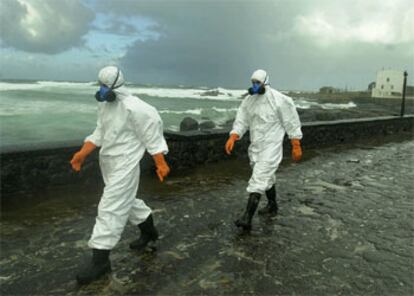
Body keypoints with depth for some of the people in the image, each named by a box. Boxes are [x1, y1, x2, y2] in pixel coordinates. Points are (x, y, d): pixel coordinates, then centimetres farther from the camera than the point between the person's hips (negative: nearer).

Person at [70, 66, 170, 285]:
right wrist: (82, 153, 3)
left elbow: (152, 135, -15)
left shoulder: (134, 107, -19)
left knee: (111, 208, -7)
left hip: (125, 164, -9)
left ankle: (100, 260, 1)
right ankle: (149, 230, 42)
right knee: (125, 201, 21)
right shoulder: (104, 105, 9)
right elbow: (100, 133, 14)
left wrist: (161, 163, -15)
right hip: (108, 162, 9)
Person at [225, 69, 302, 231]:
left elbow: (291, 123, -7)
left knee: (258, 179, -14)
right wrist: (232, 138, -16)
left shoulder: (280, 100, -12)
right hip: (255, 145, 7)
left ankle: (247, 218, -15)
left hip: (271, 146, -6)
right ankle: (272, 205, 42)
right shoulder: (249, 100, 5)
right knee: (267, 176, 21)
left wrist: (296, 146, -5)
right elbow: (241, 121, 0)